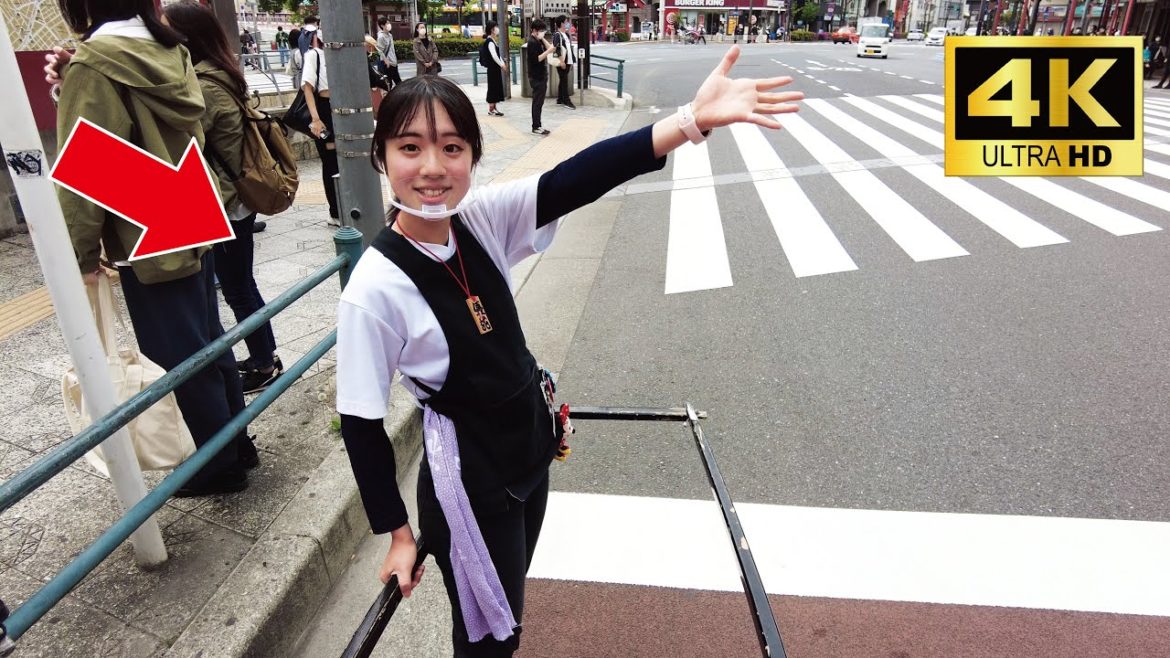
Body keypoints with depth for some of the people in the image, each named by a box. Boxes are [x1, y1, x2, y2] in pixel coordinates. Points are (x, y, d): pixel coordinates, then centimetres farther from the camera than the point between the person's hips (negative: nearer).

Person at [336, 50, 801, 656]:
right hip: (467, 476, -5)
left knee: (506, 605, 28)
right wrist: (399, 534, -7)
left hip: (531, 441, 5)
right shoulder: (373, 290, -23)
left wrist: (691, 121, -37)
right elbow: (360, 424, -15)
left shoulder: (482, 219, -10)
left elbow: (576, 181, -25)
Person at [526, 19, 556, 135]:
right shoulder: (532, 42, -14)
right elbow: (536, 59, -21)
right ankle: (536, 127, -3)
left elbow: (548, 48, 10)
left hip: (541, 76, 10)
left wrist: (543, 39, 0)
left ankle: (537, 125, 19)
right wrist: (548, 51, -24)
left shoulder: (538, 41, 15)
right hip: (536, 77, -10)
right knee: (537, 102, -7)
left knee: (539, 102, 13)